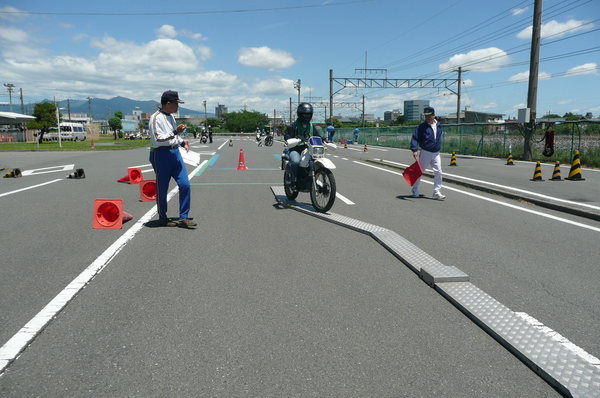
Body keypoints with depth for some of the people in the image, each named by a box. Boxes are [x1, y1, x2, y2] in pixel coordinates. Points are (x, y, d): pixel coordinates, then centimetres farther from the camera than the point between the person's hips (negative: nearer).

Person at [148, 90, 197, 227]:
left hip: (175, 153, 8)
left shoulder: (171, 117, 17)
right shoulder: (156, 118, -10)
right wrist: (175, 132, -24)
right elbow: (158, 139, -20)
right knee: (162, 188, 3)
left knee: (185, 184, -3)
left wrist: (182, 142, 13)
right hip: (161, 155, -8)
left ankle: (183, 218, 3)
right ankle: (163, 218, 17)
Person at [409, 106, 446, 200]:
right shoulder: (421, 126, -8)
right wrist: (414, 150, -25)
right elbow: (415, 138, -13)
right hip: (425, 153, -4)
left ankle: (437, 193, -2)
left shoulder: (439, 125, 8)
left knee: (438, 172, -6)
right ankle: (415, 191, 22)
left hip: (436, 153, 4)